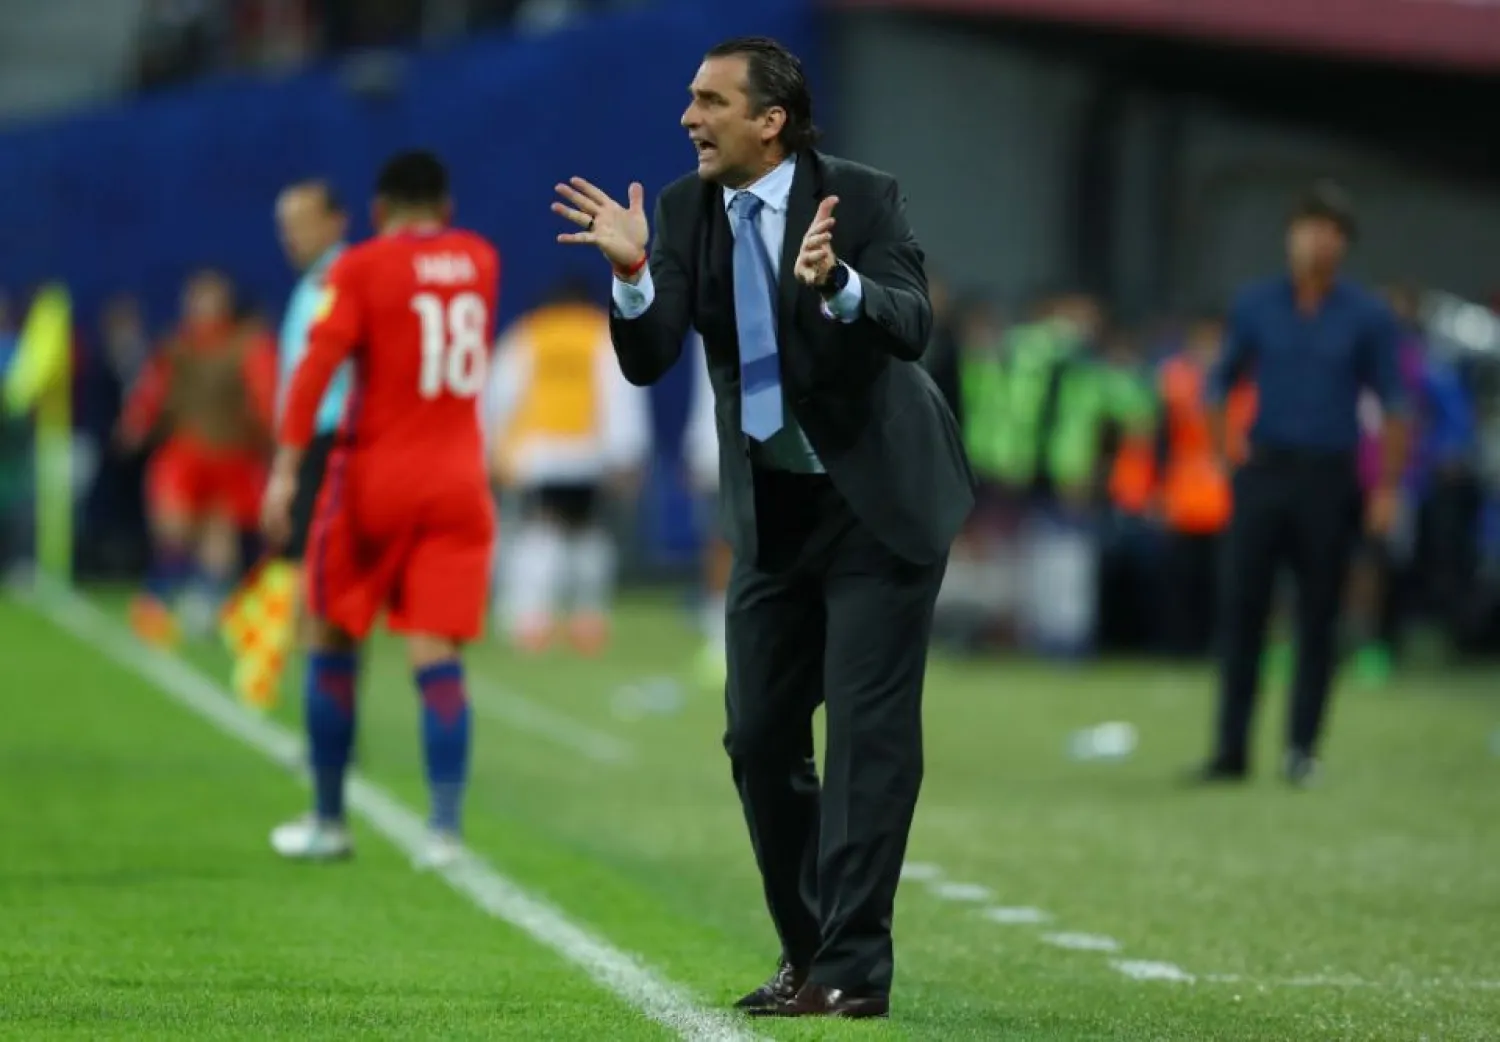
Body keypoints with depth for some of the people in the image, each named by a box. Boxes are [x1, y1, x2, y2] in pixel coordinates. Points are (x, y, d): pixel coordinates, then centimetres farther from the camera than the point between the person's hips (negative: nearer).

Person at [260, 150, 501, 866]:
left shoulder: (361, 268, -5)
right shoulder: (480, 261, 9)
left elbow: (317, 366, -16)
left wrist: (285, 470, -20)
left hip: (374, 476, -3)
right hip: (457, 483, 3)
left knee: (332, 644, 12)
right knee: (436, 655, -2)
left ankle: (328, 821, 16)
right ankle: (445, 826, -15)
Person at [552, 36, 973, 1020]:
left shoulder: (862, 196, -15)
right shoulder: (684, 208, -4)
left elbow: (913, 325, -27)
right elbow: (647, 360, -11)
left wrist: (837, 284, -46)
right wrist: (632, 272, -29)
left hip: (880, 500, -5)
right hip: (772, 509, 5)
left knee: (869, 733, -8)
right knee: (760, 736, 6)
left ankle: (854, 968, -6)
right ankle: (810, 956, 18)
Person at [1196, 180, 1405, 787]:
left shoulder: (1367, 317, 1)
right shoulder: (1256, 306, 6)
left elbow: (1392, 405, 3)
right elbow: (1223, 378, 16)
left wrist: (1387, 489, -4)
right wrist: (1222, 437, 0)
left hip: (1329, 480, -1)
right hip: (1264, 473, 1)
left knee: (1318, 617, 1)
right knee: (1242, 608, -3)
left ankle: (1302, 748, 8)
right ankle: (1231, 750, -1)